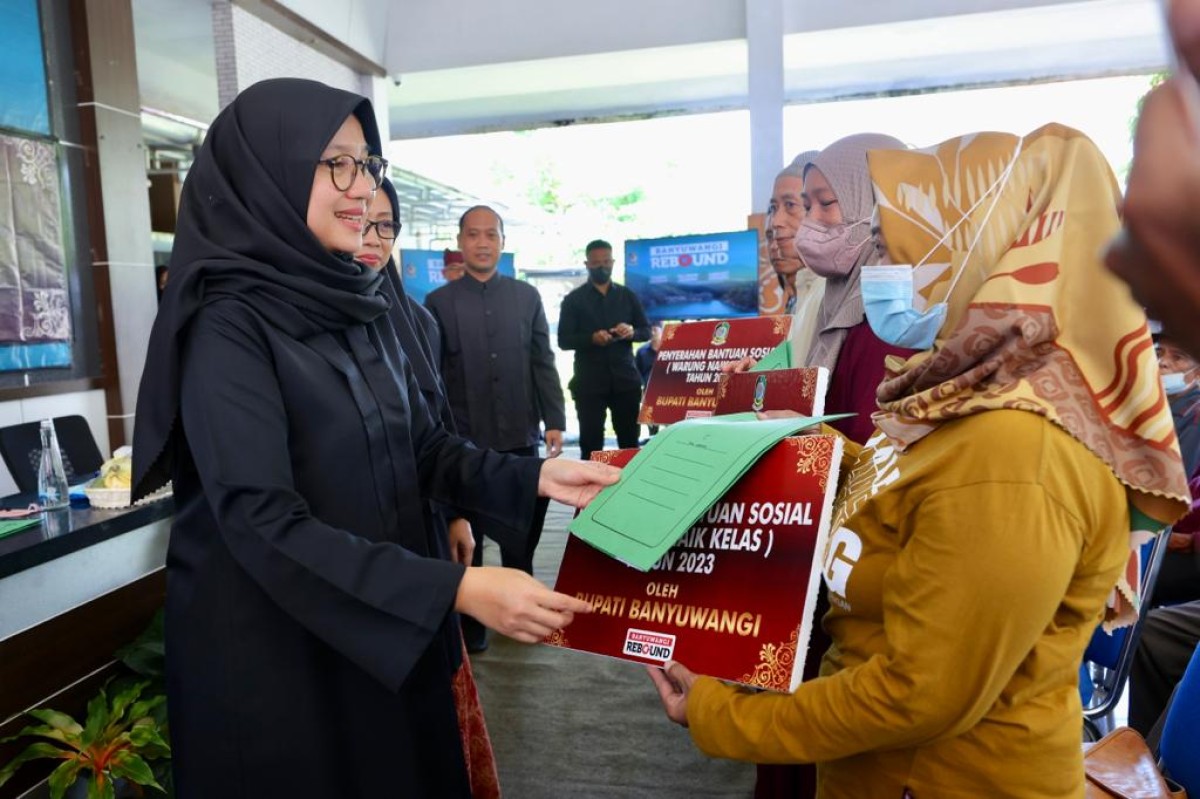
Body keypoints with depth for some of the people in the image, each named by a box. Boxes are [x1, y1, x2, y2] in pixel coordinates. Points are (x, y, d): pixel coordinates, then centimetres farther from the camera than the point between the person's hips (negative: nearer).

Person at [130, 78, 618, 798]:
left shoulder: (360, 304, 4)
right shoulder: (228, 323, -18)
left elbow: (423, 448, 6)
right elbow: (263, 521, -26)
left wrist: (534, 478, -10)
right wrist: (457, 589, -31)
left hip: (388, 635, 7)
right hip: (275, 650, -7)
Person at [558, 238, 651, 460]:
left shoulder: (628, 296, 11)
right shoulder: (573, 300, 3)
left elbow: (647, 331, 11)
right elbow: (563, 340, -2)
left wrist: (632, 332, -13)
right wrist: (591, 338, -21)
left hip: (625, 379, 2)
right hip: (589, 382, -2)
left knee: (629, 441, 6)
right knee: (591, 442, 1)